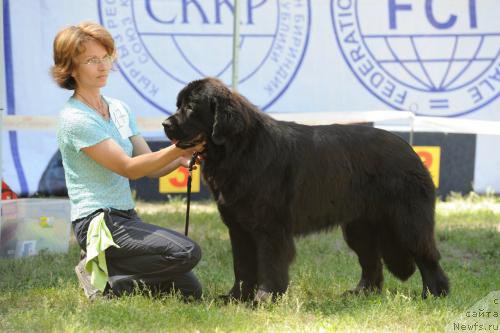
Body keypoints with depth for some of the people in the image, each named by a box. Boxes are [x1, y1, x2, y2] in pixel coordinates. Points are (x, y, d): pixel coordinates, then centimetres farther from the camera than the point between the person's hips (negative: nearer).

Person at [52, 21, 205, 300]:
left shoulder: (119, 109, 13)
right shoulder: (76, 119, -13)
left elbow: (150, 167, 8)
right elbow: (127, 167, -17)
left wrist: (181, 159, -13)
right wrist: (176, 150, -27)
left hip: (127, 219, 8)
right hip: (98, 222, -8)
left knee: (190, 291, 0)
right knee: (187, 252, -24)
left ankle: (106, 272, 10)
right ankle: (103, 278, -8)